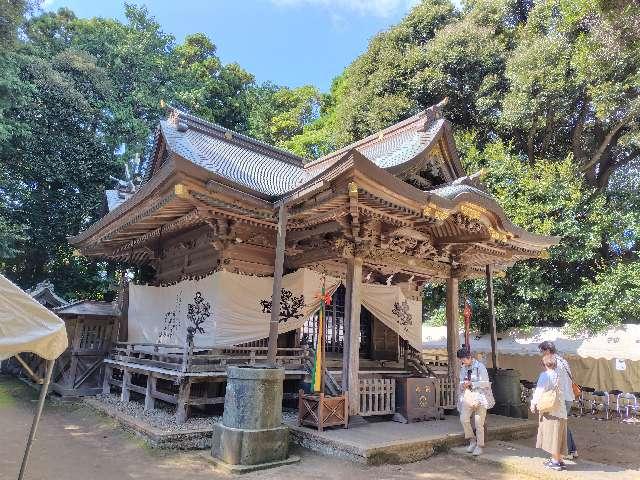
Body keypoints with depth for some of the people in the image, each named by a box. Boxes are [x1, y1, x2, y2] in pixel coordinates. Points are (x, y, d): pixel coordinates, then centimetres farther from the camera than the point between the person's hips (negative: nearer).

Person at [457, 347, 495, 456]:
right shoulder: (463, 368, 9)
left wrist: (471, 384, -20)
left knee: (479, 423, 0)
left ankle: (480, 446, 16)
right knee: (464, 419, -11)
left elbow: (486, 383, -13)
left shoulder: (480, 367, -9)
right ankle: (472, 440, 9)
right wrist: (463, 385, -5)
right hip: (468, 397, 5)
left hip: (480, 397, -4)